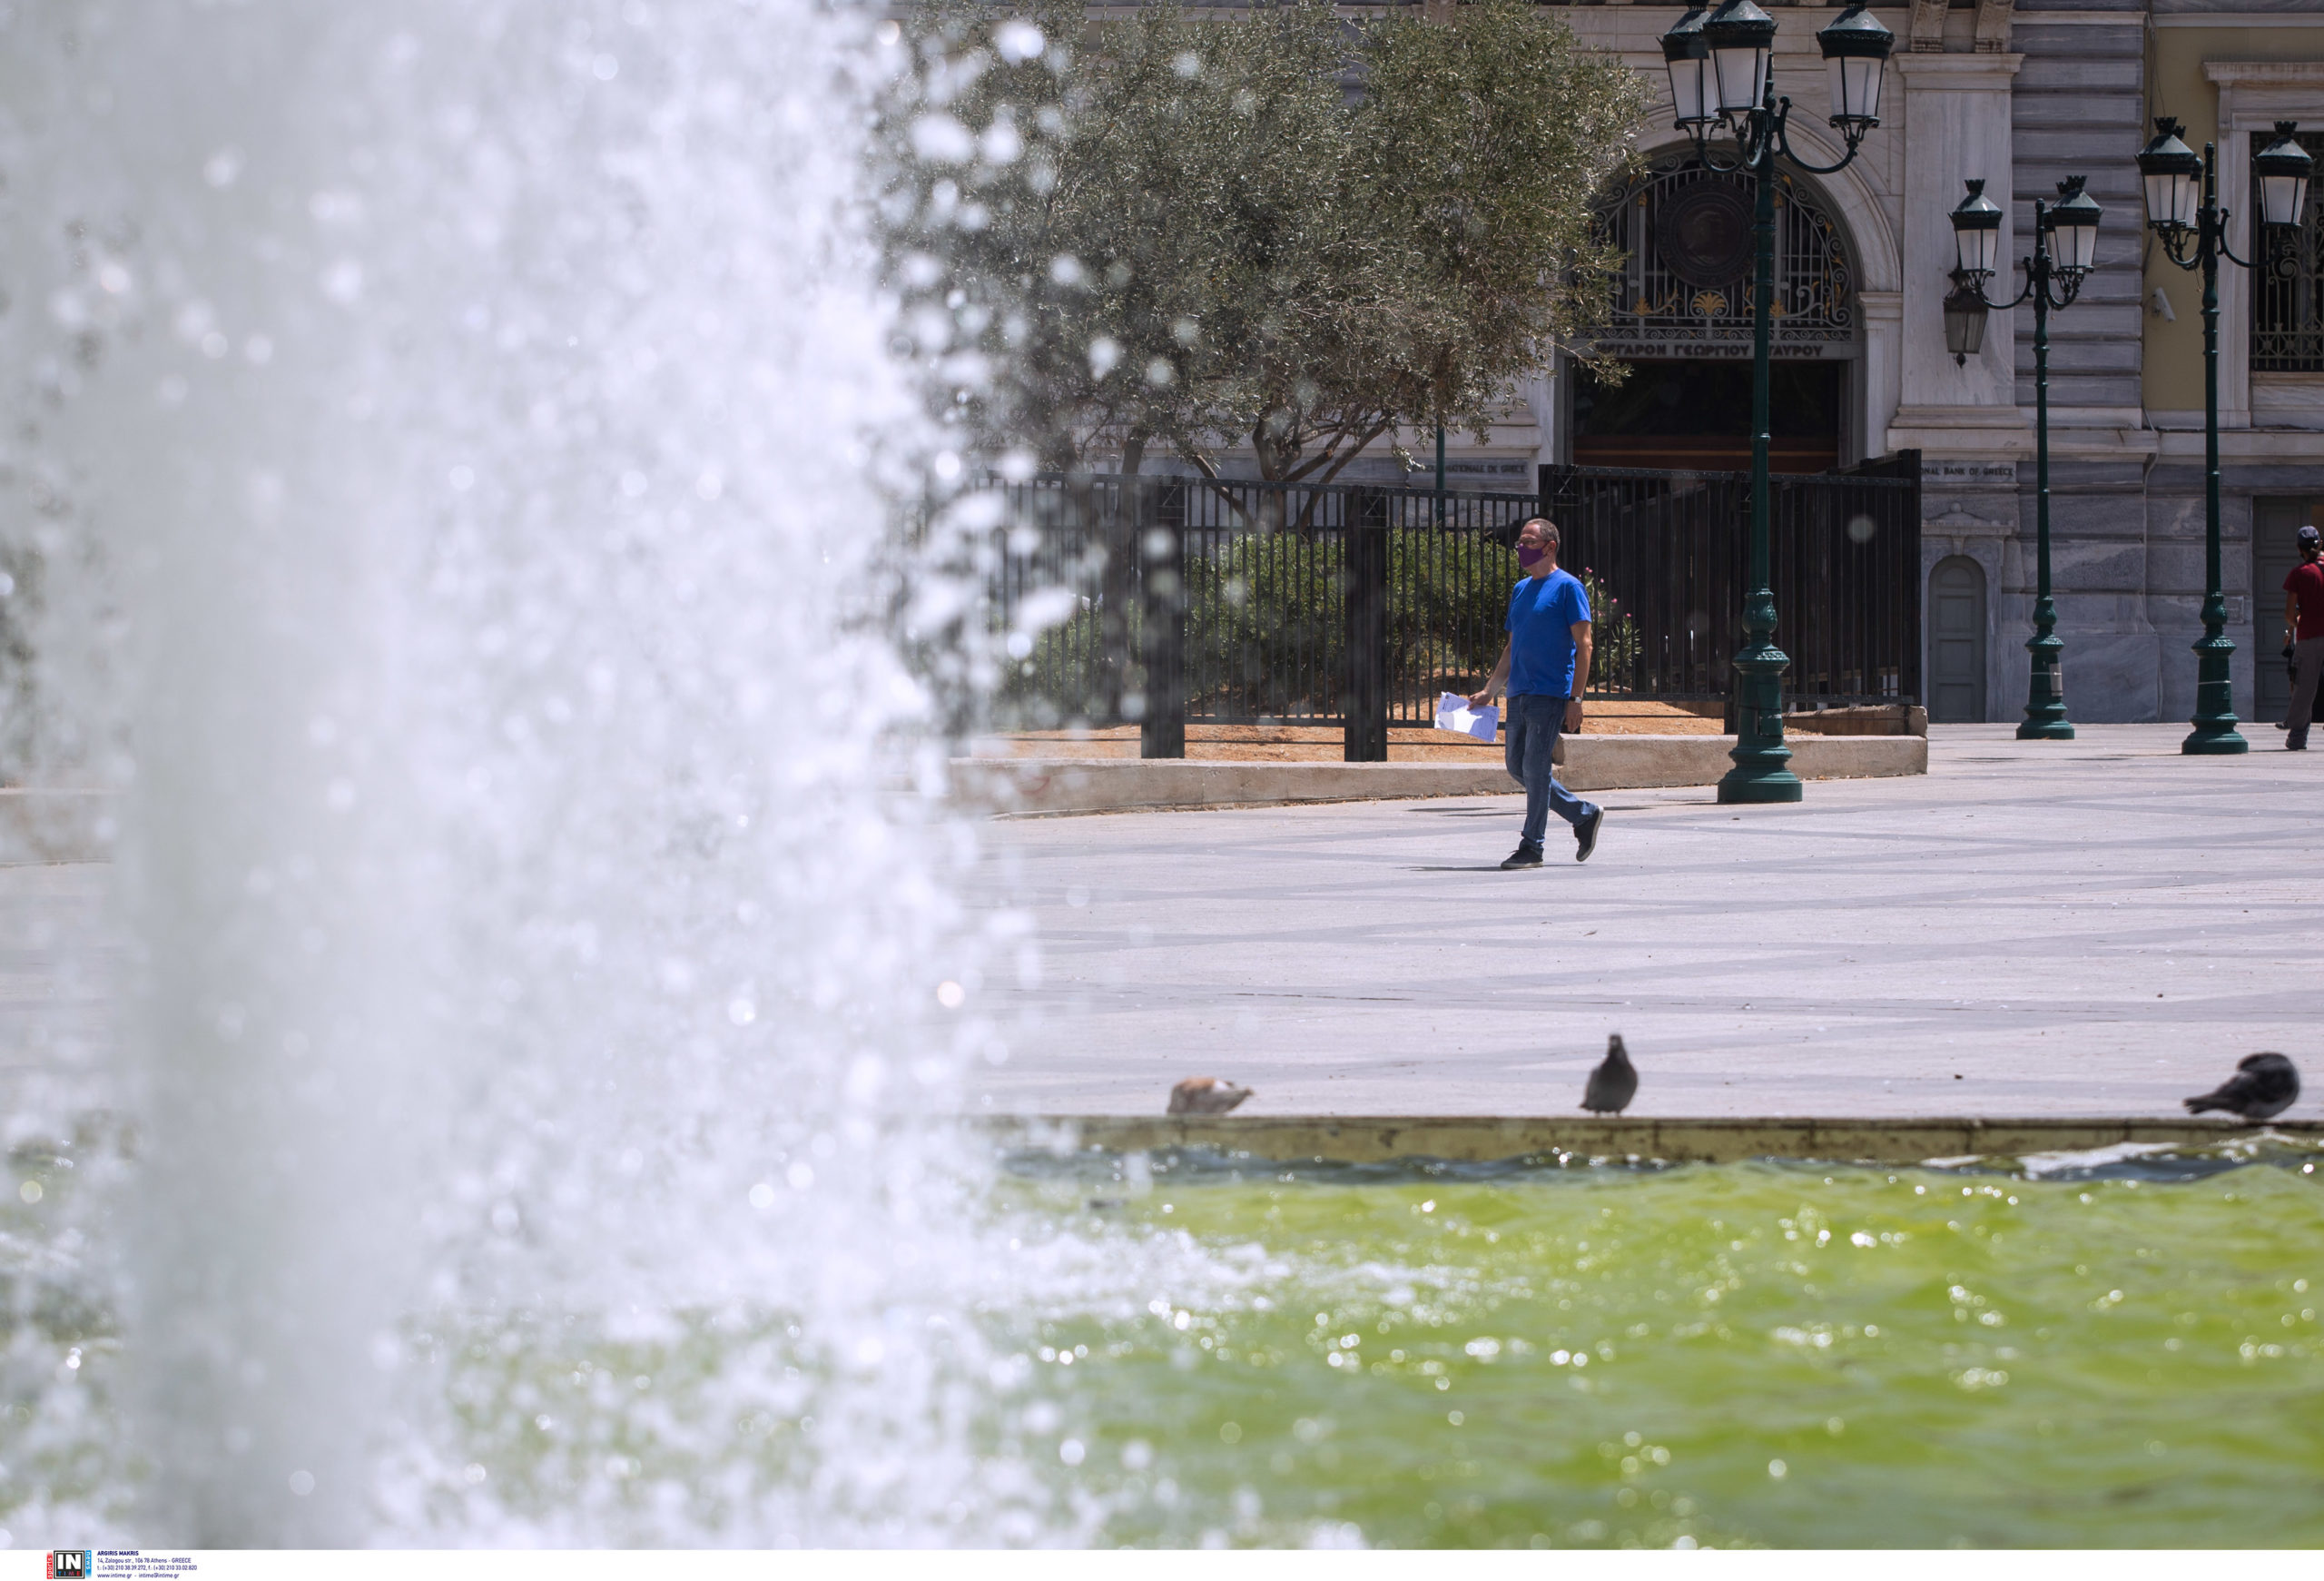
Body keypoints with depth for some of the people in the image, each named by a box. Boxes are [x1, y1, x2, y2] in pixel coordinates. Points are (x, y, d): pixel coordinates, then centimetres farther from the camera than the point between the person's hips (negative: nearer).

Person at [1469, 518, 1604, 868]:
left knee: (1535, 767, -8)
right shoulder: (1521, 590, 18)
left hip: (1550, 694, -8)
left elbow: (1583, 645, -8)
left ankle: (1531, 846, -2)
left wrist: (1575, 698, -14)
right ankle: (1584, 815, 20)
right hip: (1519, 694, 8)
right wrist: (1489, 691, 18)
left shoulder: (1567, 587, -5)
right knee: (1517, 766, 8)